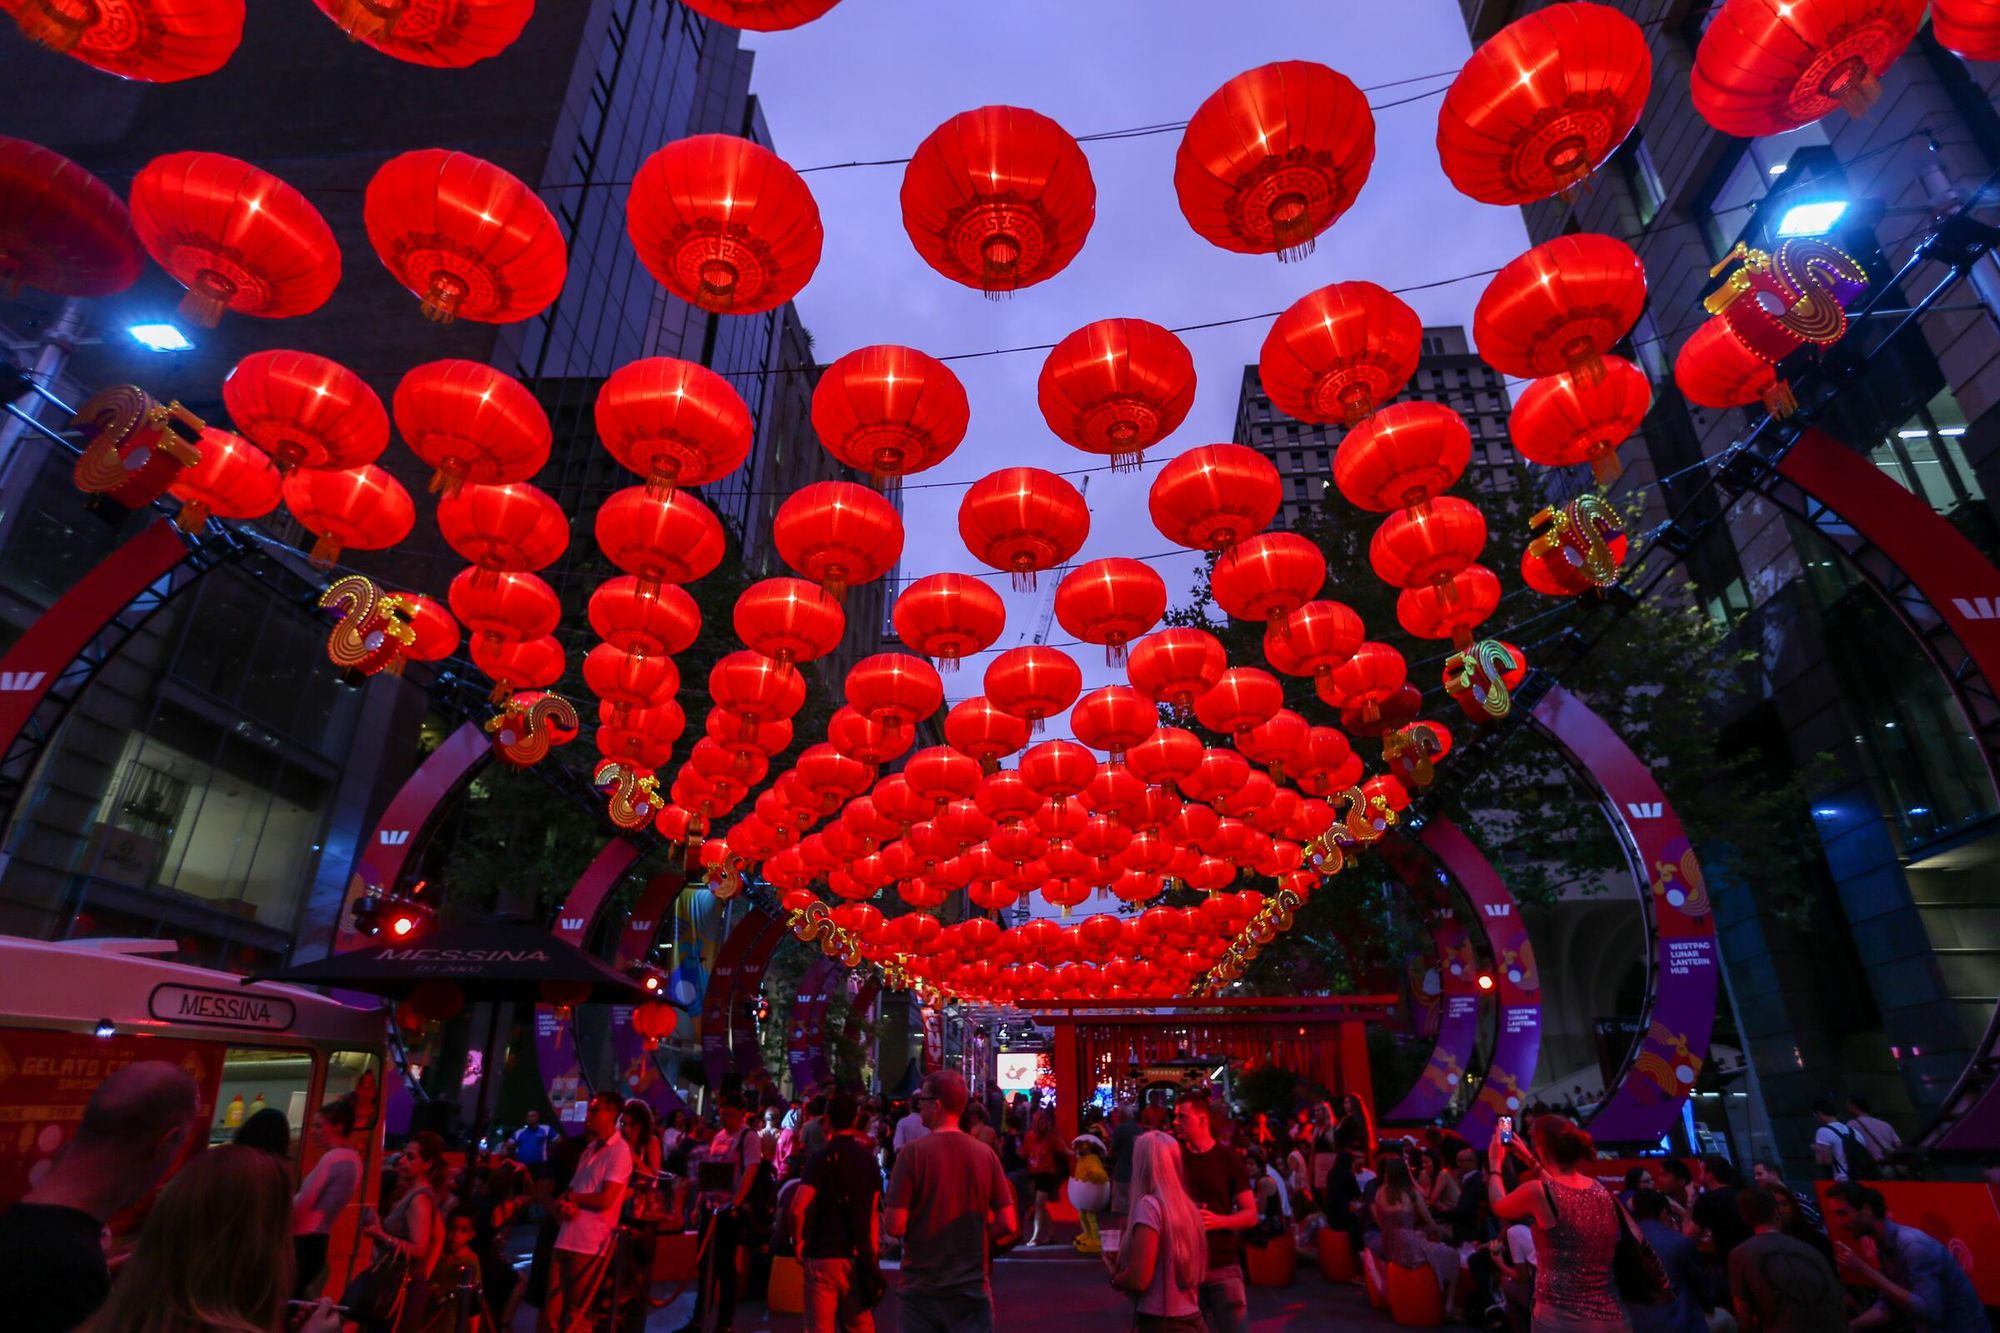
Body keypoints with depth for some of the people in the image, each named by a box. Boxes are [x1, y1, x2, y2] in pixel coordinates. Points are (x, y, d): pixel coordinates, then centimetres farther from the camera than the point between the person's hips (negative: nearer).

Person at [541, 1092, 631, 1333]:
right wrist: (563, 1204, -8)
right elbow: (572, 1190, 14)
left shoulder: (620, 1151, -12)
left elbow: (604, 1200, -18)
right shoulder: (590, 1148, 15)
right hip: (566, 1237, 7)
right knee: (551, 1311, 11)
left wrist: (571, 1198, -5)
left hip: (592, 1243, -7)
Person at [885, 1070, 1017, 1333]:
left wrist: (883, 1220, 8)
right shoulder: (985, 1153, -4)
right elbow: (1007, 1225, -3)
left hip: (921, 1289, -2)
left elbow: (895, 1227, -14)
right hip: (971, 1289, 2)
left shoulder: (913, 1151, -13)